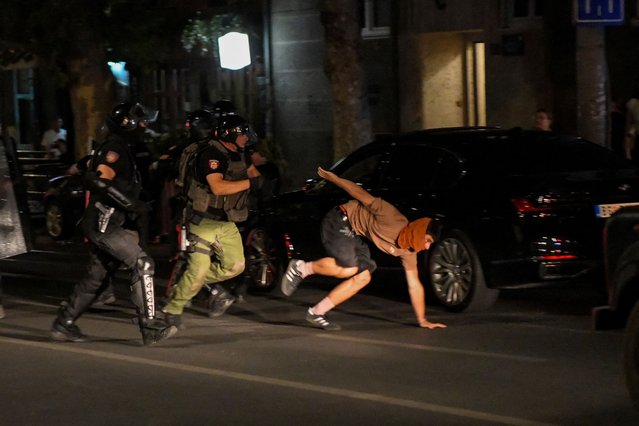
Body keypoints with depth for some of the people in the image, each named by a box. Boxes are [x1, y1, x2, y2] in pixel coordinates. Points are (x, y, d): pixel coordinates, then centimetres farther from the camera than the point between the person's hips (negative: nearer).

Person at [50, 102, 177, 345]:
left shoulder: (120, 149, 19)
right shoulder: (114, 149, -13)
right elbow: (100, 180, -28)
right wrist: (131, 203, -27)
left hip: (105, 225, 11)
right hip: (105, 224, -11)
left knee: (96, 278, 13)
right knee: (142, 264, -15)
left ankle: (63, 324, 20)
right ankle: (150, 329, -17)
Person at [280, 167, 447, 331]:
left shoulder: (408, 252, -2)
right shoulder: (392, 219, -27)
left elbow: (415, 286, 4)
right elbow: (363, 196, -20)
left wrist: (422, 321, 4)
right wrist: (332, 177, -15)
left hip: (355, 235, 9)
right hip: (339, 221, -9)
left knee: (363, 277, -4)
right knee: (349, 268, -27)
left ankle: (316, 313, 0)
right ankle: (301, 268, -6)